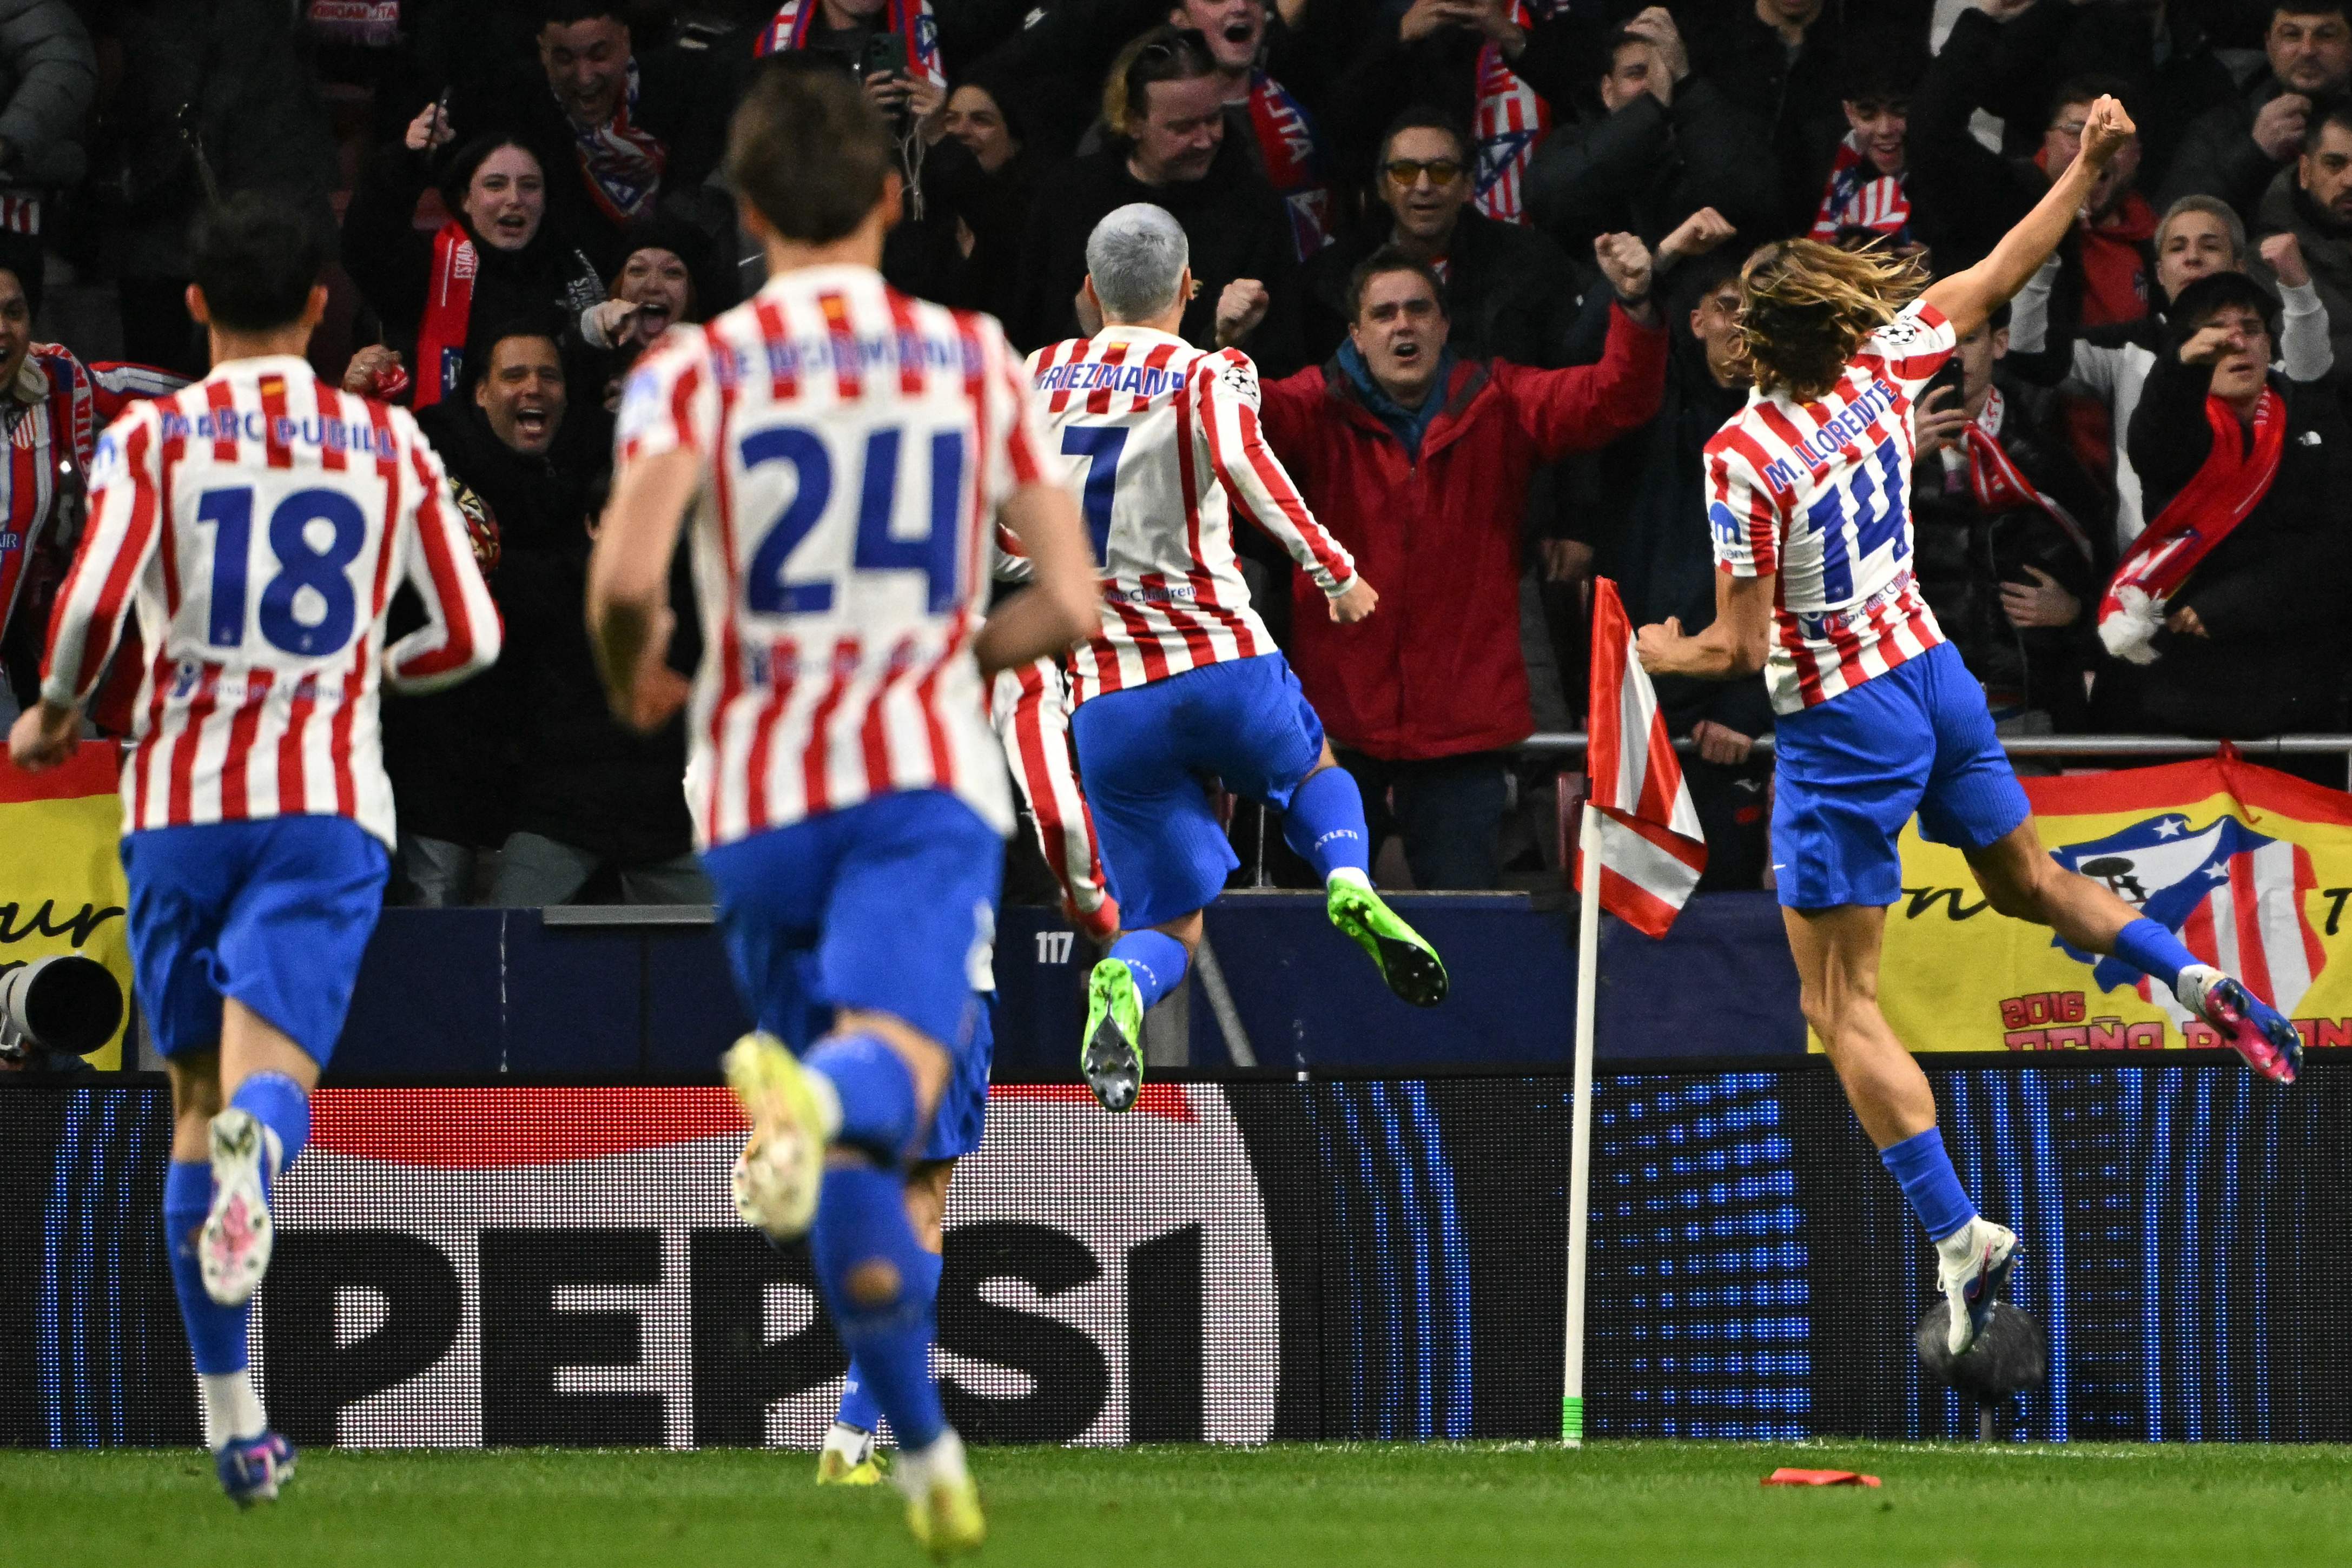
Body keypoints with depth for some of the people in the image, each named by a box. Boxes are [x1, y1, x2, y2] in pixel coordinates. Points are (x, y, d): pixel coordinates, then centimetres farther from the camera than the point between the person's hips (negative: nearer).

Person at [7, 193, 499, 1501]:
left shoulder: (151, 439, 2)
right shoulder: (390, 443, 8)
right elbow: (471, 635, 9)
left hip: (182, 794, 0)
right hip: (328, 801, 0)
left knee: (196, 1094, 13)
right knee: (270, 1071, -12)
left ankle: (233, 1420, 14)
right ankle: (258, 1148, -53)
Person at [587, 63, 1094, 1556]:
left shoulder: (698, 370, 3)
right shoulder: (977, 360, 10)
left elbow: (627, 578, -13)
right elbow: (1069, 602, 9)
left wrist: (635, 679, 9)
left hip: (762, 794, 1)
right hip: (929, 771, -1)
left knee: (855, 1165, 14)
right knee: (895, 1073, -23)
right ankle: (823, 1097, -58)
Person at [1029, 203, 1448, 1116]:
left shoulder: (1039, 378, 10)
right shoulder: (1206, 376, -1)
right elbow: (1243, 460, -22)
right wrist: (1331, 569, -12)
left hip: (1108, 698, 2)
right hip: (1225, 665, -2)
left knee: (1169, 923, 8)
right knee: (1317, 773, 31)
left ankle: (1124, 989, -29)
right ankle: (1351, 884, -2)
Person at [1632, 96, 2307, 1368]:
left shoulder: (1746, 454, -24)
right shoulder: (1882, 368, -7)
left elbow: (1742, 647, -21)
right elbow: (2000, 273, 9)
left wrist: (1667, 654, -1)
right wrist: (2087, 170, 21)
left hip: (1843, 725, -7)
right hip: (1929, 672, 7)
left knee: (1839, 1008, 0)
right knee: (2025, 880, 32)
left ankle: (1959, 1235, -8)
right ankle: (2196, 984, 8)